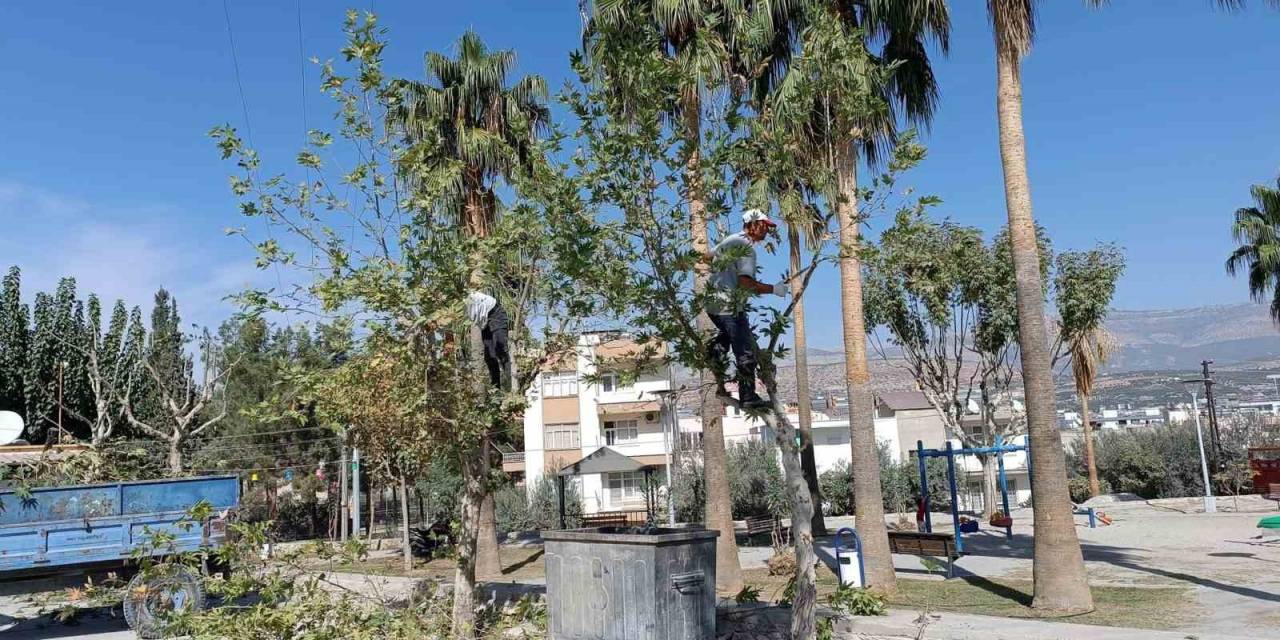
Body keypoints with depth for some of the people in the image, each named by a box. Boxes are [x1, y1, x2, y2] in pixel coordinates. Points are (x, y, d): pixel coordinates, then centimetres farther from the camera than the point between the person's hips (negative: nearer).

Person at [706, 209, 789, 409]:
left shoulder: (731, 240, 14)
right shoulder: (746, 247, -14)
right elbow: (746, 282, -24)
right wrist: (774, 289, -17)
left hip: (712, 301, 9)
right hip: (729, 306, -9)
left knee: (726, 333, 34)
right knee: (745, 352, -4)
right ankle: (748, 397, -3)